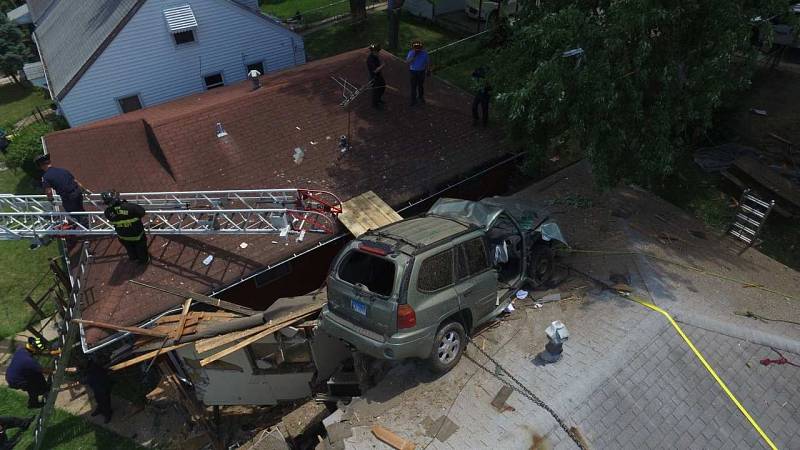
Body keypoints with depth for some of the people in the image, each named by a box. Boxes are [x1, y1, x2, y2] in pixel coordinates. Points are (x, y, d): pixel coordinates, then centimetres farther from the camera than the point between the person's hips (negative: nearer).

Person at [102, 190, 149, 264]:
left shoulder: (108, 212, -28)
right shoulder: (131, 207, -40)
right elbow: (142, 212, -23)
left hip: (123, 237, 3)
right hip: (137, 236, -3)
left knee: (130, 250, 35)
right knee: (141, 249, 29)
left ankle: (133, 257, 64)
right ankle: (144, 260, 55)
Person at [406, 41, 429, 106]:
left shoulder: (424, 53, -10)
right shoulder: (411, 53, -14)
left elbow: (426, 62, 2)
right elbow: (407, 61, -23)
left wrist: (427, 71, 8)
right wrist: (414, 56, -33)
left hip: (421, 71, 1)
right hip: (413, 72, -1)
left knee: (421, 85, 16)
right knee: (413, 86, 0)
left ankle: (421, 98, 35)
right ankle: (413, 100, 12)